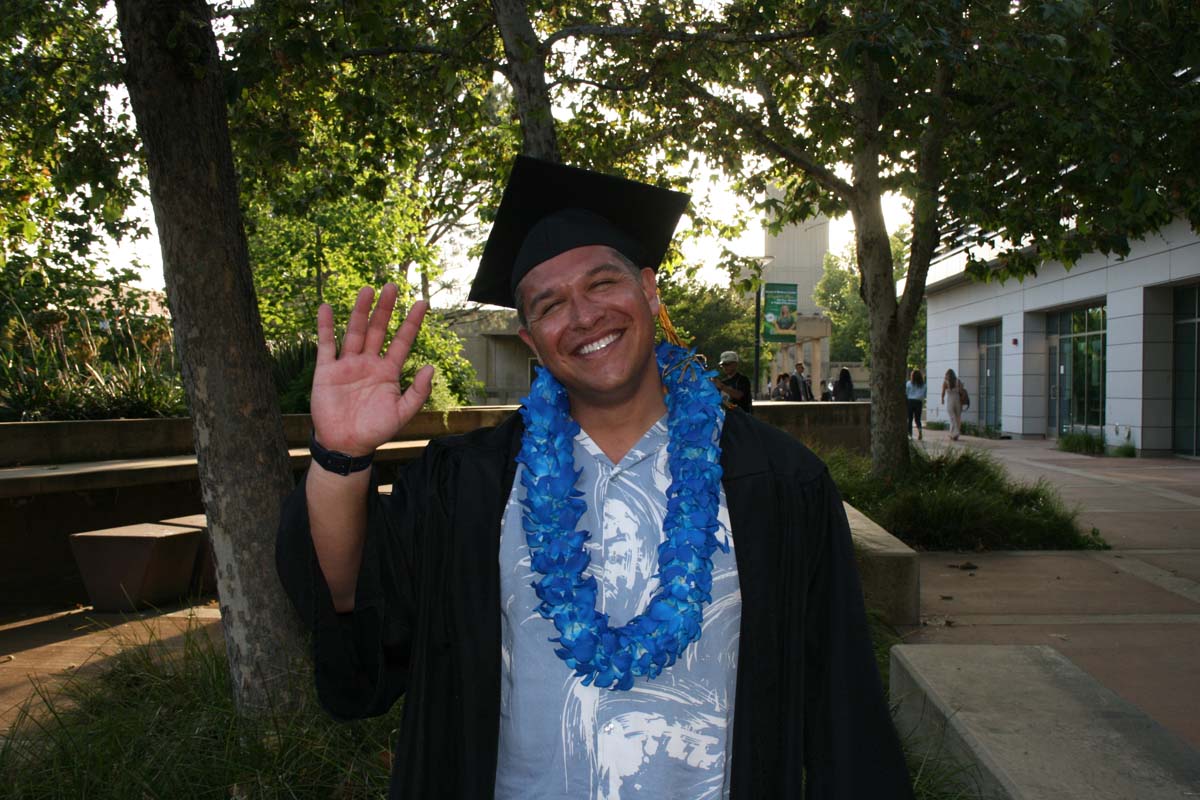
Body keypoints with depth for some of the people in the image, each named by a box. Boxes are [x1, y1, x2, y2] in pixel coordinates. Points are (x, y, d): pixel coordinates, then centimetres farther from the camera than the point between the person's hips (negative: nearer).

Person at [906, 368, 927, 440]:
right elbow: (924, 395, 0)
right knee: (917, 419, 10)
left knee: (910, 419, 5)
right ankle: (920, 431, -11)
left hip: (910, 401, -2)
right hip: (918, 402, 2)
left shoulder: (909, 383, -6)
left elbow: (906, 393, -2)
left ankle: (910, 434, 3)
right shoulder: (923, 384, 0)